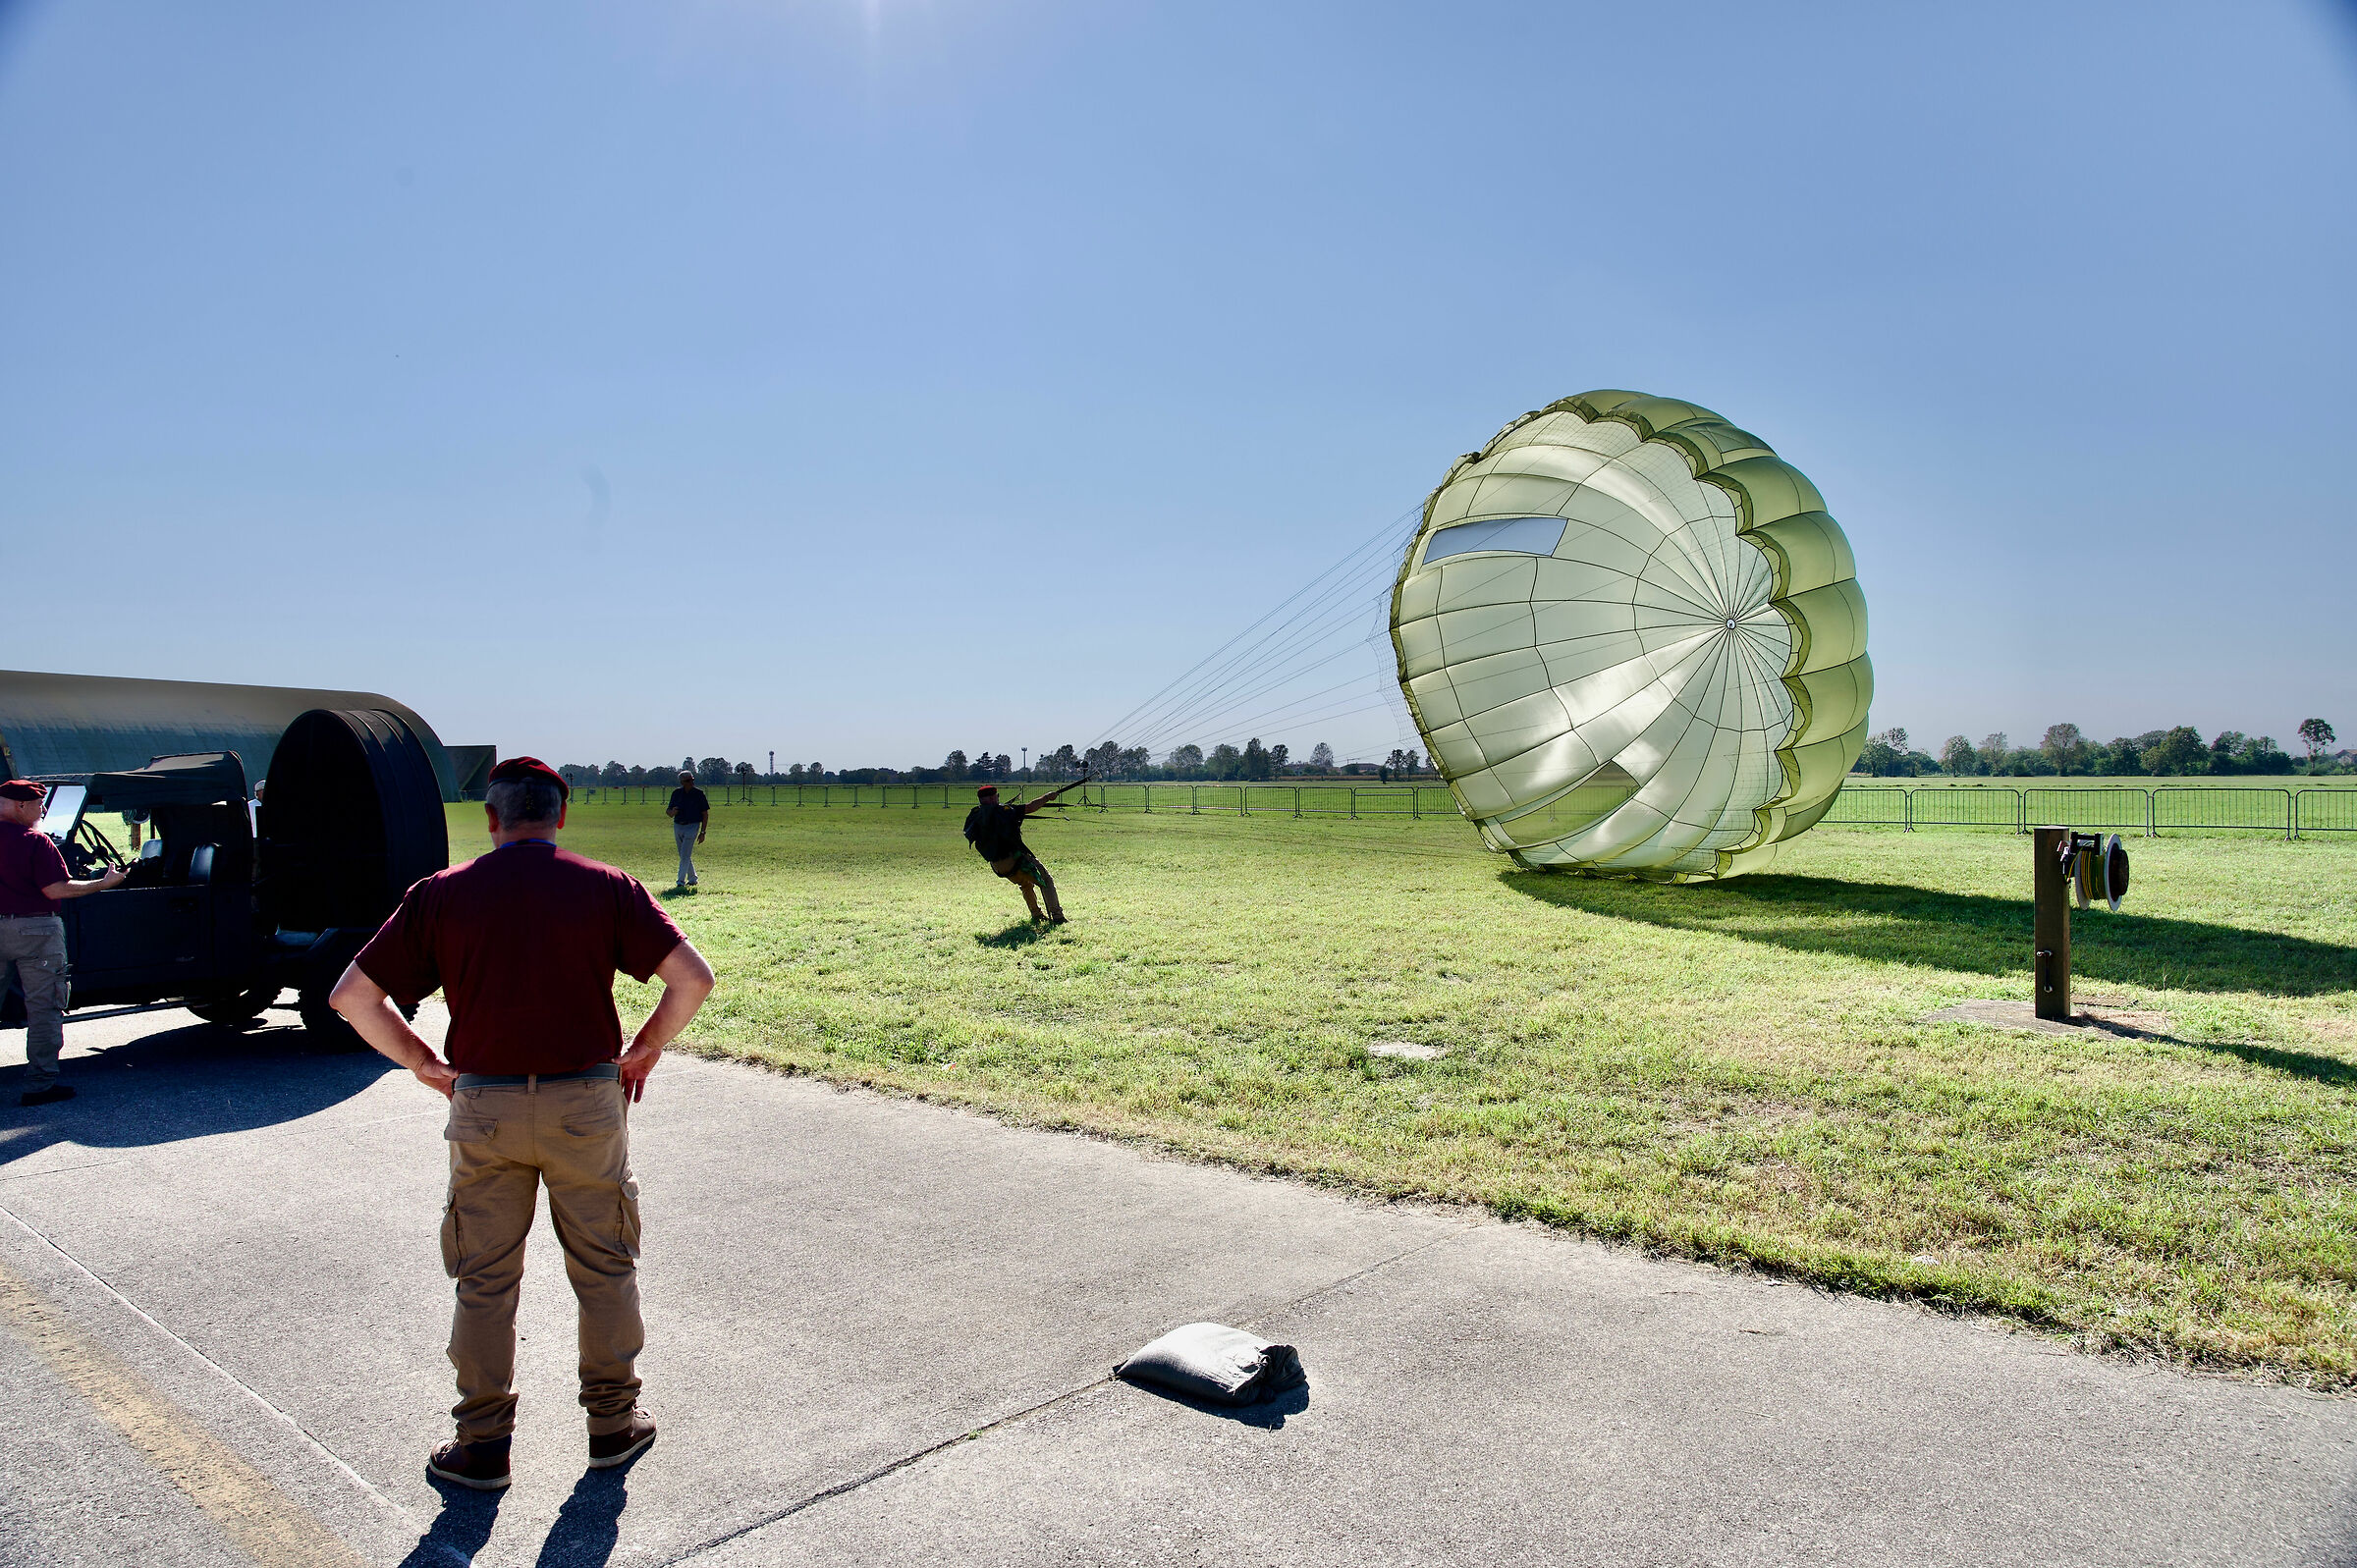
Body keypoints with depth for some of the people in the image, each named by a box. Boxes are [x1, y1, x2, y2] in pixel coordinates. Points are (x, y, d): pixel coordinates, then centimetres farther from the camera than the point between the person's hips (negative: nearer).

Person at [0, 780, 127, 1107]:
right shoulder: (34, 840, -15)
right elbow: (56, 890, -16)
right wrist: (104, 883, -8)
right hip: (34, 929, -6)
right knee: (43, 1007, 1)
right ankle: (40, 1084, 2)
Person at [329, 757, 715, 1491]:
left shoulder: (442, 894, -1)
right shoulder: (607, 888, -5)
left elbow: (352, 996, -1)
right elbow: (693, 976, -11)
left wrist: (426, 1065, 8)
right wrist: (645, 1049, 3)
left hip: (483, 1105, 1)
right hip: (587, 1102, 0)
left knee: (485, 1280, 15)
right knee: (605, 1268, 15)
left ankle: (482, 1444, 24)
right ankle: (613, 1423, 26)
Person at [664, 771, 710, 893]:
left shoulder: (699, 794, -4)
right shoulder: (676, 793, 6)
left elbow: (705, 814, -1)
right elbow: (668, 810, 13)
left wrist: (703, 832, -5)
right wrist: (671, 812, -13)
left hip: (692, 826, -5)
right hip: (677, 826, 5)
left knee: (685, 855, -13)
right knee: (684, 855, 12)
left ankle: (681, 882, -15)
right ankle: (692, 879, 25)